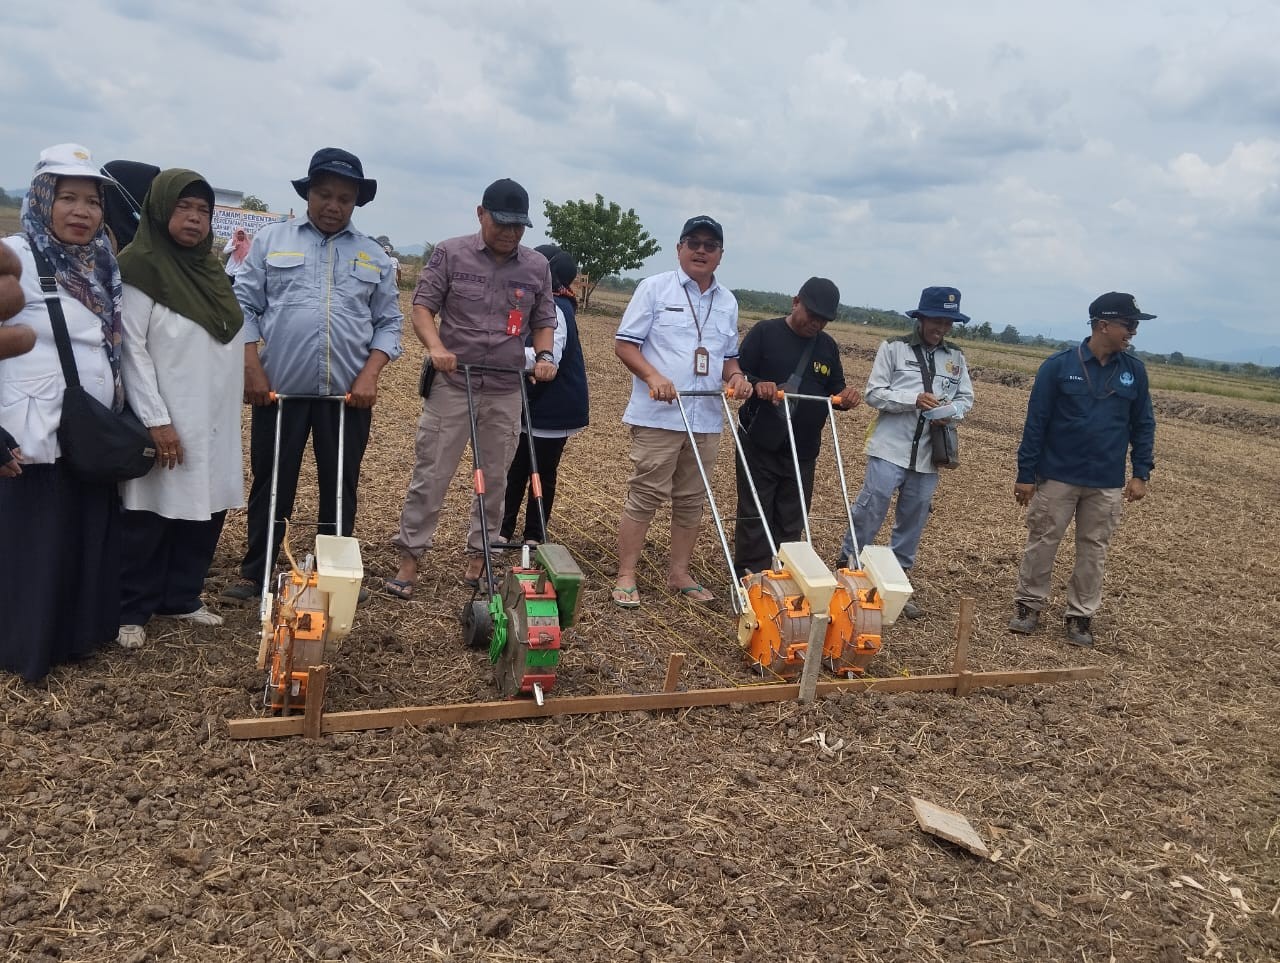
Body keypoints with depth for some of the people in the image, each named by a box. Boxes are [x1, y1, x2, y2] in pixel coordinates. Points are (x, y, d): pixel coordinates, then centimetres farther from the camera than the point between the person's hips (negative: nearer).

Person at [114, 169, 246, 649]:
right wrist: (156, 420, -17)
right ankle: (132, 610, 16)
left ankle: (181, 598, 26)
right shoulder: (142, 268, -10)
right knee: (151, 519, 1)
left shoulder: (211, 269, 13)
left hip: (216, 420, 7)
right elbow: (132, 350, -14)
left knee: (206, 511, 11)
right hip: (169, 421, -7)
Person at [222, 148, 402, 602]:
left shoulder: (373, 256, 9)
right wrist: (252, 369, -7)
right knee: (271, 484, 8)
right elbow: (245, 307, 3)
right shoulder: (270, 240, 5)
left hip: (348, 393, 1)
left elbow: (388, 323, 8)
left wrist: (370, 375, -6)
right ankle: (254, 574, 19)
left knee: (340, 488, 9)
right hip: (279, 388, -1)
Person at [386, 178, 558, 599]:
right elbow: (423, 305, -2)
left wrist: (543, 355, -5)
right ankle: (409, 558, 7)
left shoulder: (538, 267, 7)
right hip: (452, 383, -3)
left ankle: (478, 556, 22)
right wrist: (435, 346, -19)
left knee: (495, 478, 9)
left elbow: (544, 321, 14)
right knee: (431, 474, -1)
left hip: (506, 391, 3)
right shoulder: (450, 253, -1)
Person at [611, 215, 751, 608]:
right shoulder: (655, 288, -1)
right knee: (645, 496, -3)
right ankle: (625, 576, 5)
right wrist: (653, 376, -21)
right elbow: (624, 344, -4)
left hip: (706, 419, 5)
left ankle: (679, 573, 23)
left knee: (691, 500, 11)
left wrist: (736, 376, -2)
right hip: (658, 416, -5)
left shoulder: (728, 302, 14)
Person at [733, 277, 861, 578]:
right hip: (759, 444, -4)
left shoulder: (828, 346, 11)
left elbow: (833, 391, 16)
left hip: (803, 451, 5)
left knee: (790, 524, 10)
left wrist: (846, 395, -7)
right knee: (754, 519, 1)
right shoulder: (765, 332, -3)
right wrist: (757, 385, -27)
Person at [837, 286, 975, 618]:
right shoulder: (893, 348, -1)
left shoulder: (956, 357, 10)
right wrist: (914, 399, -17)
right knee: (870, 509, -8)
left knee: (914, 518, 10)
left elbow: (967, 398, 14)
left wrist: (951, 411, -9)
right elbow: (874, 393, -4)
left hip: (928, 455, 4)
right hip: (890, 449, -4)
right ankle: (846, 566, 9)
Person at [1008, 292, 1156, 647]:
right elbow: (1036, 422, -7)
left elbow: (1143, 425, 9)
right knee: (1042, 543, 7)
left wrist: (1141, 473, 1)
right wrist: (1025, 473, -7)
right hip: (1056, 478, -3)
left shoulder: (1134, 371, 1)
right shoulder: (1059, 365, -9)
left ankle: (1081, 616, 21)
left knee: (1093, 551, 9)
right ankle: (1029, 605, 21)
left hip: (1107, 484, 3)